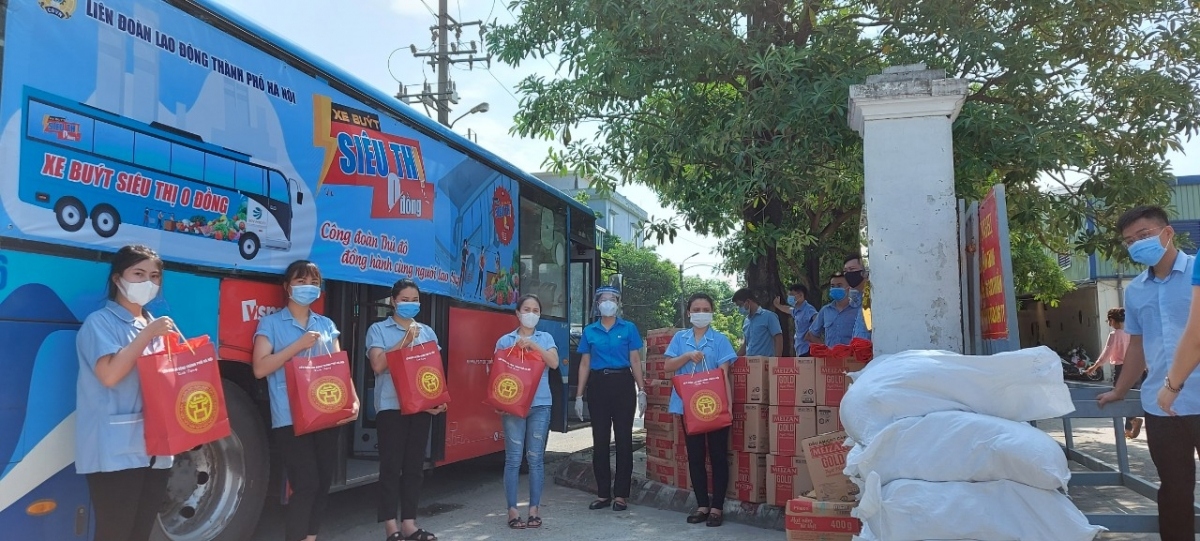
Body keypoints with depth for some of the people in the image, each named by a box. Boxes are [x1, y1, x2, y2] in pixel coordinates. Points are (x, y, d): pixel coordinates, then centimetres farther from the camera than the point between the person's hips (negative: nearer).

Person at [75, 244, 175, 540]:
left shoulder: (155, 326, 16)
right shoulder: (100, 322, -5)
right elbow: (109, 374, -20)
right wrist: (147, 335, -17)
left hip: (155, 448, 7)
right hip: (116, 451, -7)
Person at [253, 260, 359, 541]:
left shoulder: (327, 325, 16)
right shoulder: (272, 323, 3)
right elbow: (260, 368, -8)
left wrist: (353, 400, -3)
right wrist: (299, 345, -15)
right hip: (290, 418, -5)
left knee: (323, 483, 9)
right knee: (305, 485, -11)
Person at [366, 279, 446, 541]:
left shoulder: (427, 332, 15)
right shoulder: (378, 330, 3)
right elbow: (378, 365, -11)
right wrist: (405, 341, -13)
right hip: (391, 406, -4)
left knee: (415, 466, 7)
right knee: (391, 466, -3)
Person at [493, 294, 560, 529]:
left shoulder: (545, 338, 9)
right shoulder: (505, 341, 6)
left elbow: (554, 363, -7)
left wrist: (533, 344, -16)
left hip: (540, 405, 1)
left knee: (536, 458, 5)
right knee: (513, 458, -1)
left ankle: (535, 508, 13)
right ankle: (512, 509, 6)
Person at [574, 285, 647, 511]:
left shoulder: (628, 328, 5)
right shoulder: (589, 331, 9)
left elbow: (635, 361, 4)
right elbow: (584, 365, 10)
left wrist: (641, 390, -4)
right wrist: (579, 396, 5)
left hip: (622, 384, -2)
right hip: (598, 384, 2)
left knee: (623, 439, 0)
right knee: (599, 440, 5)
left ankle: (621, 494, 6)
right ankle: (603, 493, 13)